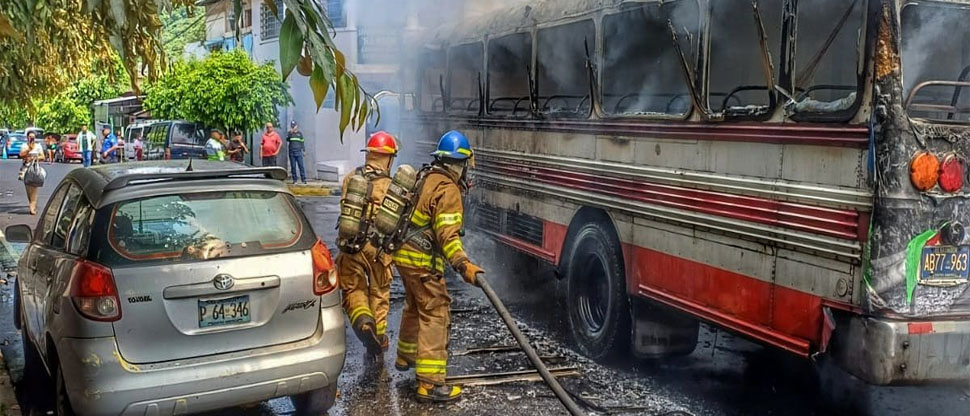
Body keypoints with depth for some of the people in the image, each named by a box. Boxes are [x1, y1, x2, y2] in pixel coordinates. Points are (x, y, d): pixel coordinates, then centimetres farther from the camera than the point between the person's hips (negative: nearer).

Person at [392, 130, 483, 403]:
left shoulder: (426, 179, 9)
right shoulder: (448, 190, -18)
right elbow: (448, 235, -28)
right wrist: (464, 265, -38)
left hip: (406, 254, 10)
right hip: (422, 261, -9)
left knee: (414, 308, 26)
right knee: (435, 315, -9)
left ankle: (406, 356, 46)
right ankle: (430, 383, -13)